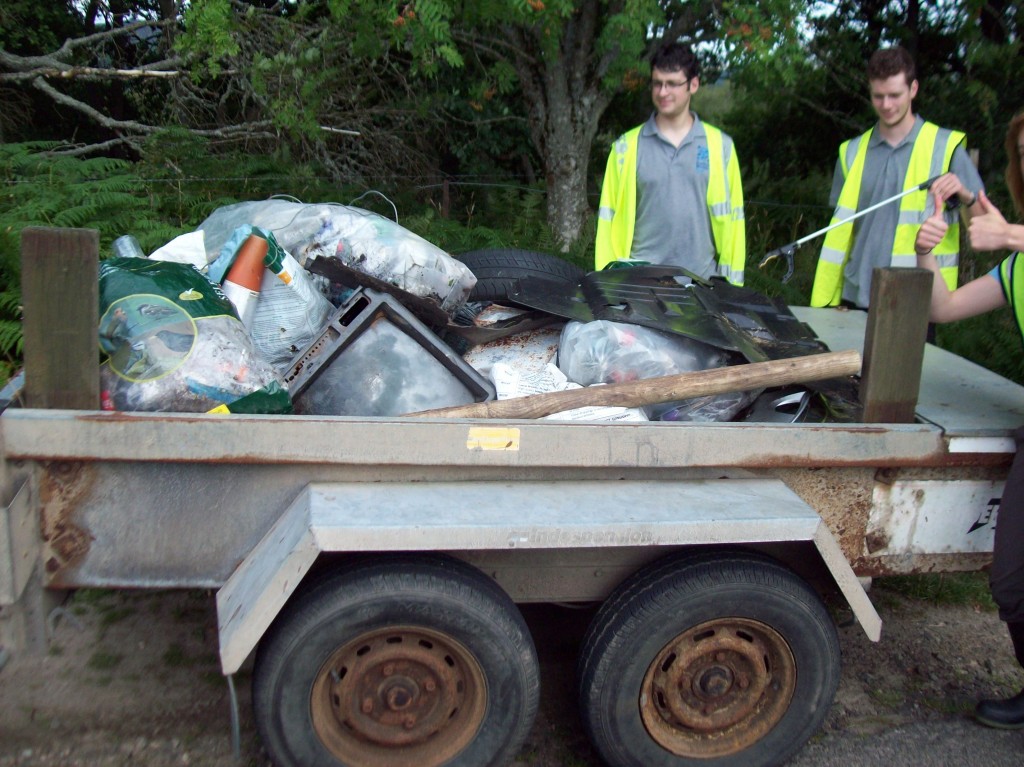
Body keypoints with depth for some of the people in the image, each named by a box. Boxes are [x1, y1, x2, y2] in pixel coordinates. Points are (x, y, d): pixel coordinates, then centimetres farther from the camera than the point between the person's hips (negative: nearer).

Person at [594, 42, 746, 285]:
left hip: (703, 285, 1)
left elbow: (731, 218, 9)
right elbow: (609, 219, 6)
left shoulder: (720, 146, 9)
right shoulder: (626, 147, 7)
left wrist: (731, 285, 5)